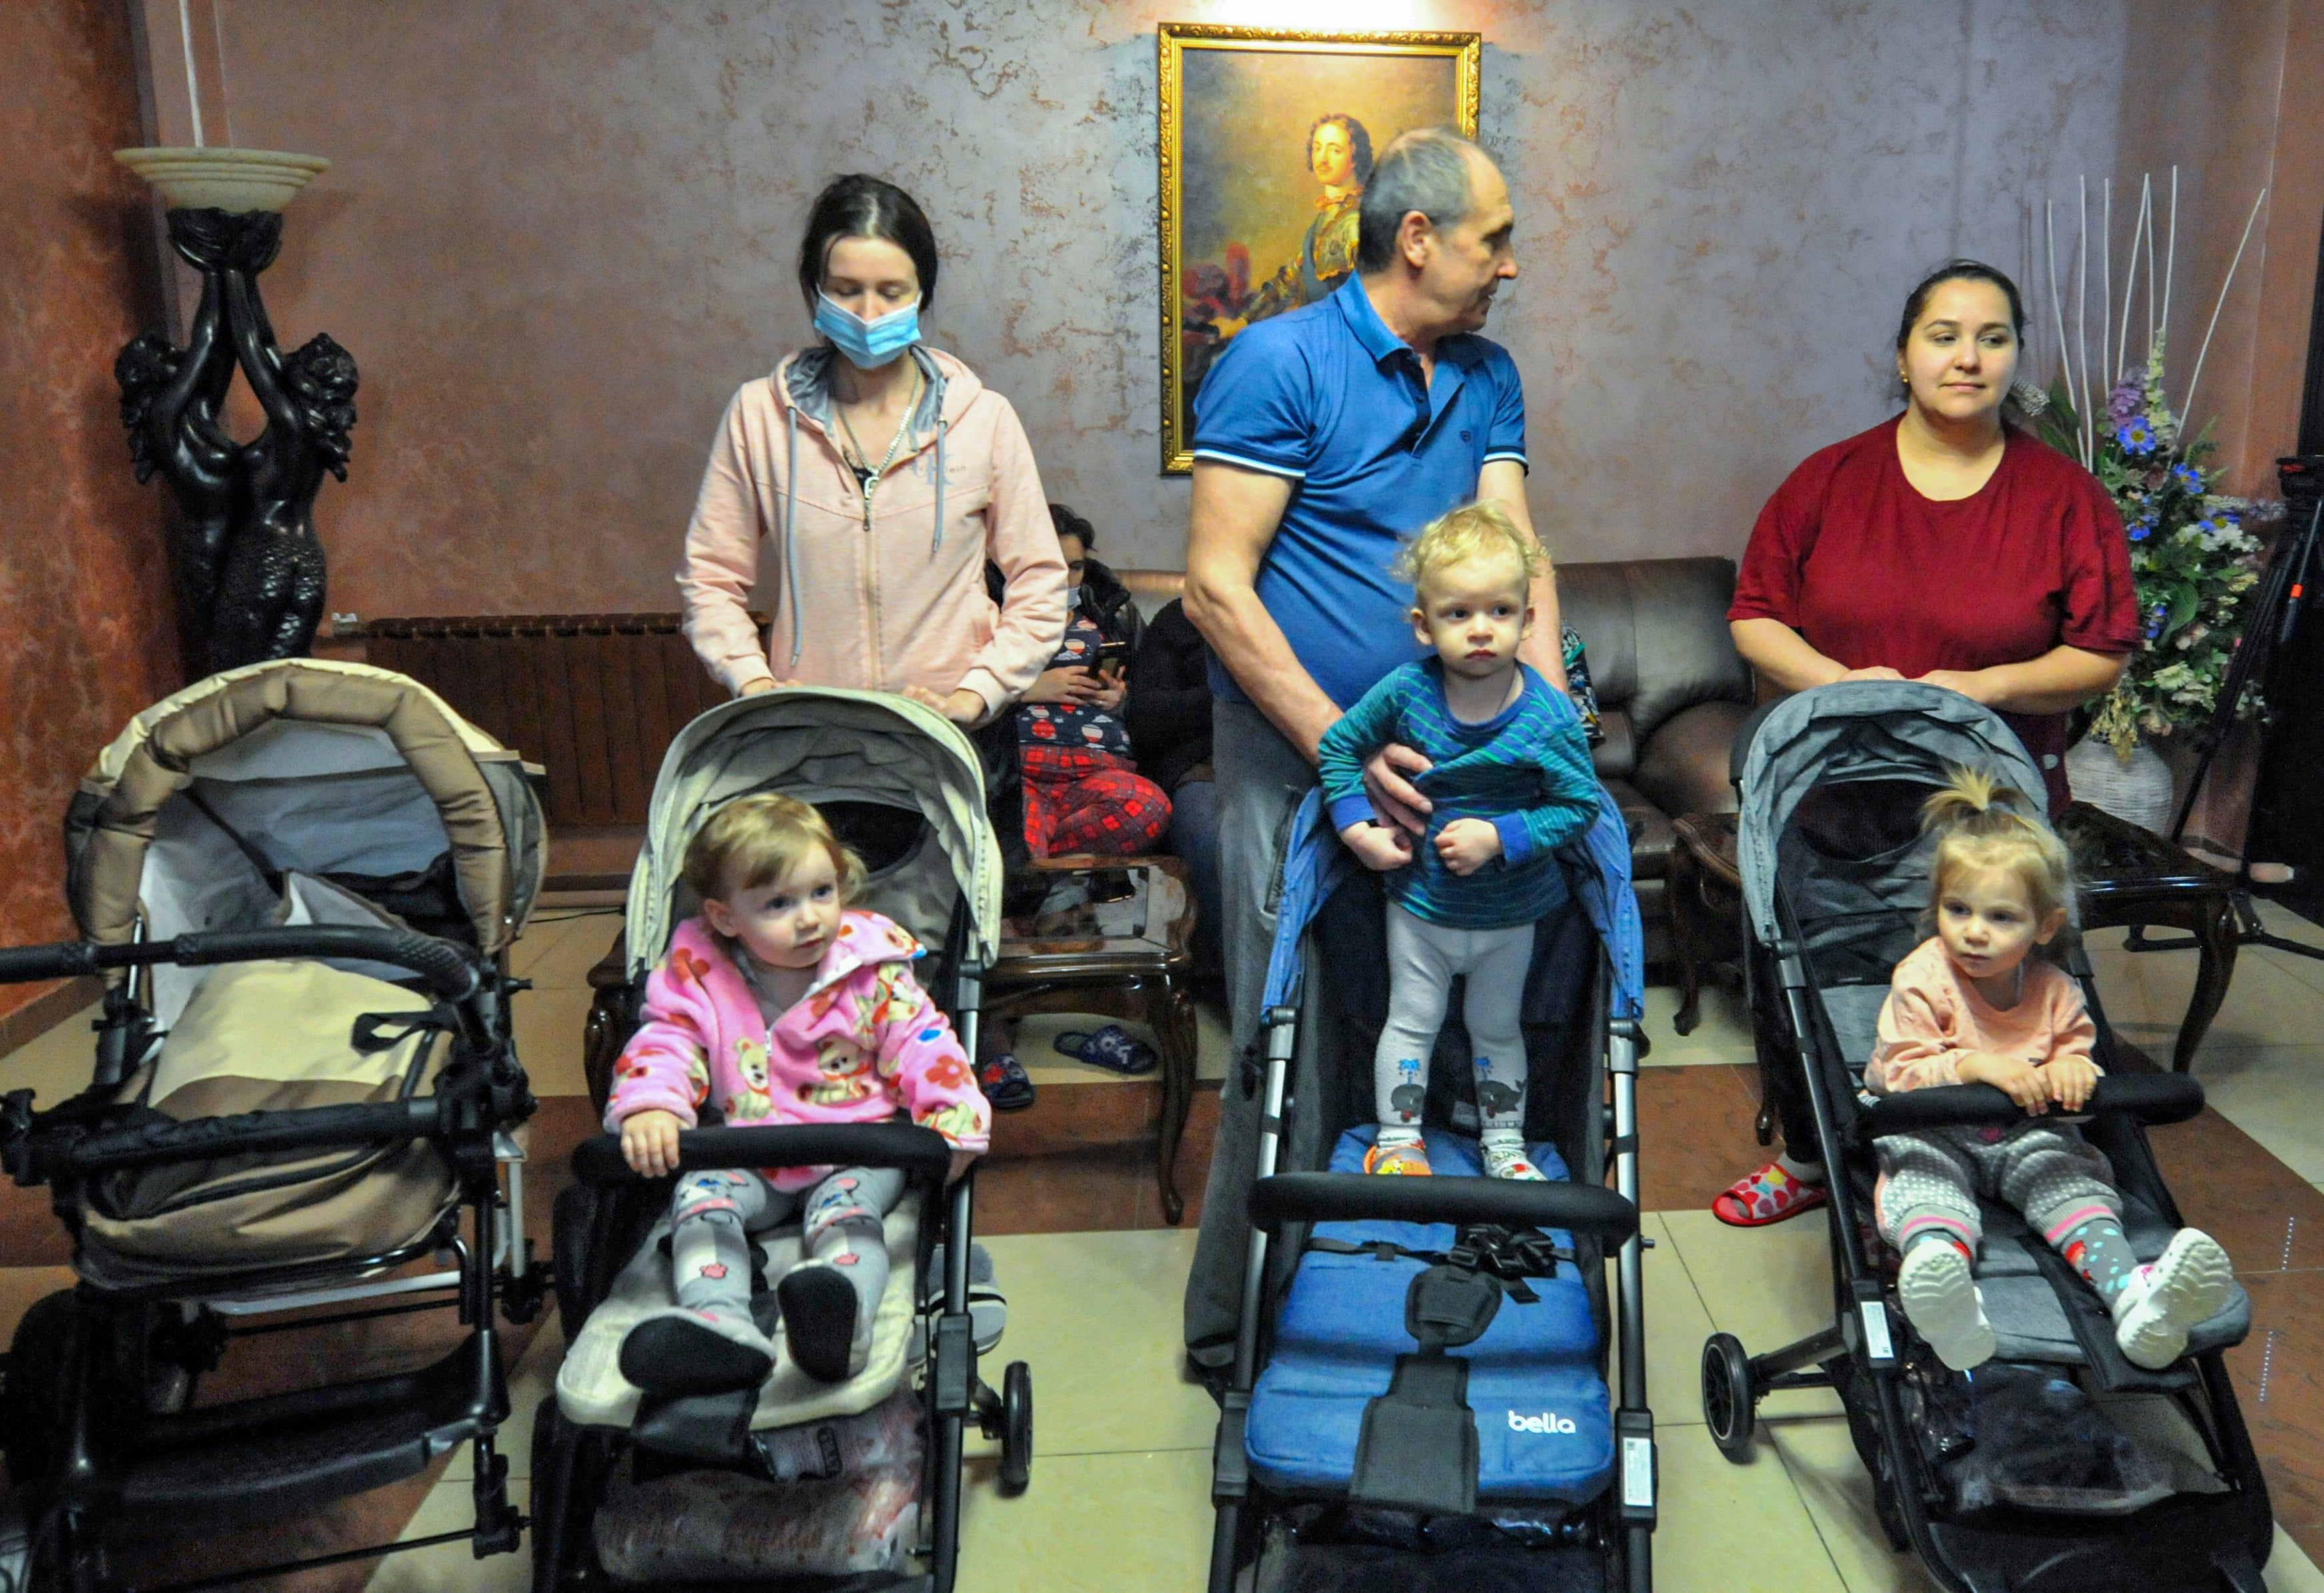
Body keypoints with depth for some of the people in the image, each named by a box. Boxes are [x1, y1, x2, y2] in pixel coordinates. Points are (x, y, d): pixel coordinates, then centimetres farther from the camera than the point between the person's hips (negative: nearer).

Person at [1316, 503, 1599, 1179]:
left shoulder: (1549, 717, -21)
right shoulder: (1404, 692, -17)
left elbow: (1581, 802, -14)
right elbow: (1338, 747, -3)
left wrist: (1500, 837, -24)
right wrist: (1358, 829, -11)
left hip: (1508, 913, 0)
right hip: (1418, 902, 0)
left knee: (1497, 1028, 18)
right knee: (1411, 1022, 10)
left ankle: (1504, 1142, 34)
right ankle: (1398, 1139, 24)